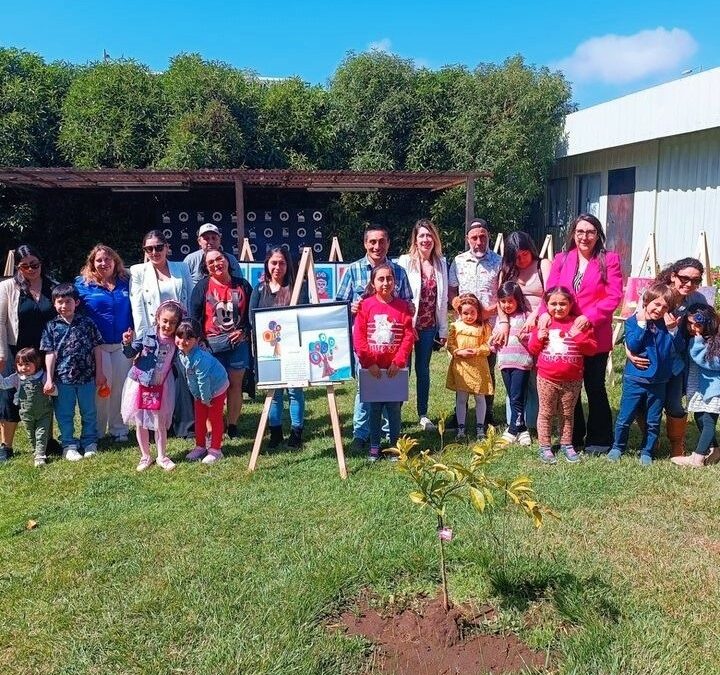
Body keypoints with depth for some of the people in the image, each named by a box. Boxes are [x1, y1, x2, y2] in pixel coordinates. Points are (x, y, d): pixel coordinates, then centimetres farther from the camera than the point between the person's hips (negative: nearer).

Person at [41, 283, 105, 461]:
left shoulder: (87, 323, -1)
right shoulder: (51, 326, -1)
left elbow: (96, 349, 2)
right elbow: (50, 353, -2)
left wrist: (99, 373, 1)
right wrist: (49, 379, -6)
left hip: (87, 376, 0)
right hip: (63, 378, 0)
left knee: (89, 412, 11)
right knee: (65, 414, 9)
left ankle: (89, 443, 26)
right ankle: (69, 446, 22)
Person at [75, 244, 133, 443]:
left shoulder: (126, 282, 8)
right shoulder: (83, 284, 1)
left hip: (122, 344, 2)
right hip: (97, 345, -2)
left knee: (120, 388, 6)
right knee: (100, 388, 1)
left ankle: (118, 430, 20)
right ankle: (96, 432, 17)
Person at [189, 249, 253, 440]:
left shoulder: (242, 285, 6)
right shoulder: (202, 287, 1)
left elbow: (252, 312, 11)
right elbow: (195, 318, -1)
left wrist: (244, 331, -4)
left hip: (238, 343, 2)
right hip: (212, 345, -2)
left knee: (235, 384, 6)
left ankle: (233, 426, 17)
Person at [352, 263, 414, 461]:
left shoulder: (403, 306, 0)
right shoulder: (366, 306, -3)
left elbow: (409, 336, -3)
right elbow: (358, 337, -5)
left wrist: (398, 362, -10)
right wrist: (368, 363, -10)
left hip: (395, 367, 0)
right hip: (372, 368, 0)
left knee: (394, 407, 7)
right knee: (374, 408, 9)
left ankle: (395, 445, 19)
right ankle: (374, 447, 19)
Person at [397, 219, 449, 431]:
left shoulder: (441, 263, 6)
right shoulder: (405, 261, -6)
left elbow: (443, 299, 8)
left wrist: (443, 329, 8)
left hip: (429, 326, 3)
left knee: (423, 369, 12)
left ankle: (423, 415, 22)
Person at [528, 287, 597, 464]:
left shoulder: (578, 324, -3)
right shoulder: (543, 323, 1)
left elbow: (592, 348, -7)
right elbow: (532, 350, 6)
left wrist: (579, 336, -21)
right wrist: (538, 338, -13)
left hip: (572, 380, 0)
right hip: (547, 379, 0)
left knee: (567, 414, 15)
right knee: (546, 413, 9)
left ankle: (566, 444, 28)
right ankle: (545, 446, 19)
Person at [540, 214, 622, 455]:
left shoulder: (609, 259, -2)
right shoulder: (561, 259, 7)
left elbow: (614, 295, -10)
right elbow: (550, 291, -1)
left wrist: (589, 317, -21)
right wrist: (545, 313, -20)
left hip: (596, 335, -3)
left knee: (595, 388, 7)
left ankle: (599, 439, 21)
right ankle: (573, 436, 28)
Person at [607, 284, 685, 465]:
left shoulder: (669, 324, 4)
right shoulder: (633, 321, -5)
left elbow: (680, 348, -2)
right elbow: (632, 345, -17)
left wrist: (673, 330, -15)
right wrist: (642, 323, -20)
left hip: (659, 381, 3)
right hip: (635, 380, -3)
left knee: (653, 421, 13)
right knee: (625, 418, 7)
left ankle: (647, 451, 28)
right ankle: (618, 447, 25)